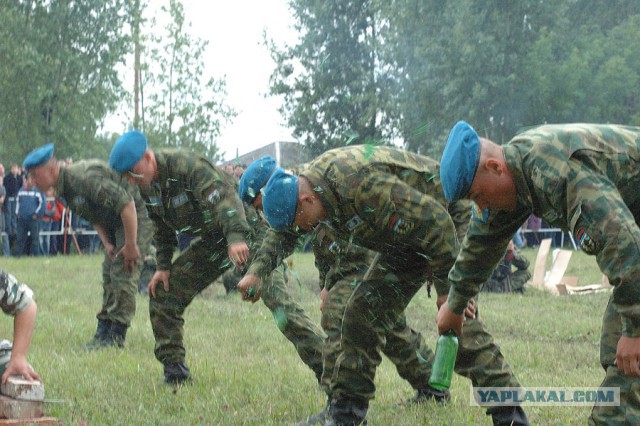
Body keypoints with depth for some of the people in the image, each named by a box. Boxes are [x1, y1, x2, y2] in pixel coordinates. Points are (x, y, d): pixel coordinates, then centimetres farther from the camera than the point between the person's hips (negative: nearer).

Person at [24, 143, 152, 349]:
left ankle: (116, 336, -10)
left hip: (136, 217, -10)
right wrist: (106, 243, 3)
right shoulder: (65, 187, 3)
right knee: (109, 275, 10)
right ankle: (104, 330, 15)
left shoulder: (84, 179, -29)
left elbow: (126, 204, -32)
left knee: (123, 274, -13)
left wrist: (131, 245, -26)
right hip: (115, 223, 11)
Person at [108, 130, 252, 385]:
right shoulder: (148, 185, 0)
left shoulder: (186, 166, -28)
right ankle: (175, 372, 11)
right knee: (162, 294, 4)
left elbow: (223, 197, -40)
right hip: (209, 242, 8)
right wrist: (163, 266, 5)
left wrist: (236, 237, -54)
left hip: (243, 232, -8)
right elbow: (162, 228, 14)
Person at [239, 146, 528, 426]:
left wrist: (447, 287, -26)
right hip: (408, 237, 9)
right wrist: (257, 271, 3)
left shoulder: (360, 183, -36)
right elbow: (283, 234, 18)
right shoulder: (306, 182, -5)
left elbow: (435, 221, -33)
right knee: (363, 312, 5)